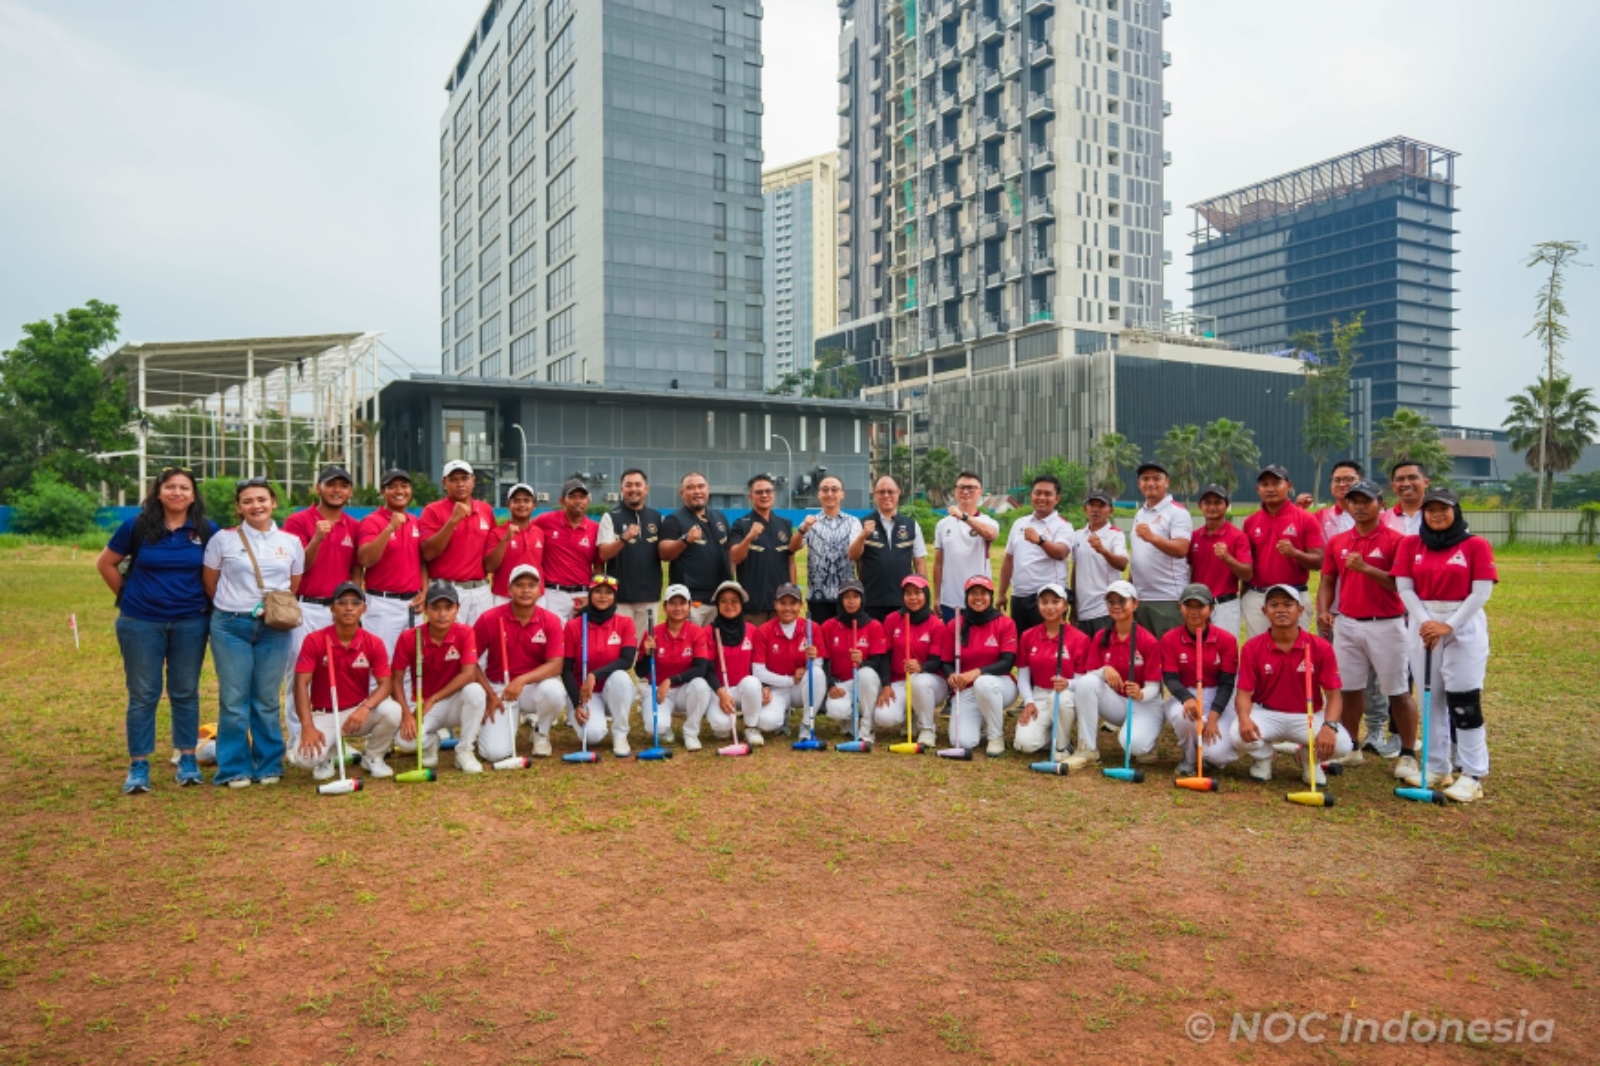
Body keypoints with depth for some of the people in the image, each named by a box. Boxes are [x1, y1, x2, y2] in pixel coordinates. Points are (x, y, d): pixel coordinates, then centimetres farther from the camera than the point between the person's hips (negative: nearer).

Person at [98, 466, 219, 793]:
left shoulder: (207, 530, -4)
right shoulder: (137, 526, -5)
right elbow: (106, 563, 6)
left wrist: (208, 602, 4)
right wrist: (127, 596, 6)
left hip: (191, 622, 1)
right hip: (141, 623, -1)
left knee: (185, 692, 9)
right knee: (142, 695, 6)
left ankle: (188, 760, 19)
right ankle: (138, 766, 13)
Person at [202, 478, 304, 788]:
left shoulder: (291, 542, 5)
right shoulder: (223, 539, 1)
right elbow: (209, 582, 9)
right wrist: (232, 606, 10)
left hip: (275, 629, 1)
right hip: (231, 626, -1)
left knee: (267, 700, 7)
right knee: (233, 700, 2)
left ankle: (269, 766, 17)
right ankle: (234, 769, 12)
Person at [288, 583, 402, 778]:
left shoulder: (374, 643, -7)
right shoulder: (314, 641, -11)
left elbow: (384, 684, -11)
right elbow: (301, 684, -16)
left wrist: (365, 708, -32)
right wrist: (308, 727, -28)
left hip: (359, 712, 2)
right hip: (324, 715, -2)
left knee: (392, 711, -29)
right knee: (304, 758, -29)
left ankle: (372, 757, 2)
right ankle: (327, 755, 12)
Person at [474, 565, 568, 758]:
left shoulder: (551, 621, -8)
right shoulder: (489, 619, -9)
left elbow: (556, 665, -15)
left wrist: (522, 680, -30)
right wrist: (489, 695, -8)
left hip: (535, 686, 1)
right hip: (498, 688, -1)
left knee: (554, 691, -36)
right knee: (496, 753, -20)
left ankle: (541, 732, -1)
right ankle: (511, 723, 18)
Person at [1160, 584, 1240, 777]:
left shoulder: (1227, 639, -8)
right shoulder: (1169, 639, -6)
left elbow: (1227, 683, -8)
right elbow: (1170, 678, -11)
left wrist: (1213, 717, -20)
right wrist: (1187, 699, -34)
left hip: (1218, 699, 0)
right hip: (1184, 696, 0)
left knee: (1218, 754, -24)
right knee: (1184, 716, -38)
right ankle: (1190, 759, -3)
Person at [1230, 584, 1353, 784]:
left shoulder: (1321, 647, -7)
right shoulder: (1252, 648, -7)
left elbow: (1333, 695, -9)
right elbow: (1244, 692, -9)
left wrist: (1329, 726, -29)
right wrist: (1244, 718, -32)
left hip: (1308, 717, 1)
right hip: (1266, 715, 0)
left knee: (1341, 744, -28)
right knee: (1239, 735, -31)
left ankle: (1310, 758, 12)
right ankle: (1262, 756, 9)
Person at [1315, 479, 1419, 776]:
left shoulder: (1395, 541, -5)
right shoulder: (1337, 542, 9)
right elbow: (1327, 581, 13)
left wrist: (1366, 568, -23)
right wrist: (1323, 610, -2)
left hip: (1386, 625, -4)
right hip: (1346, 624, 4)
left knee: (1398, 691, 2)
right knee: (1349, 689, 10)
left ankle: (1408, 755, 11)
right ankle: (1350, 749, 21)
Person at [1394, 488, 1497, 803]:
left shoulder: (1476, 546, -2)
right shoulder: (1410, 544, 6)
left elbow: (1481, 592, -8)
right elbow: (1404, 588, 1)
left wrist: (1449, 626, -15)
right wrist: (1424, 622, -12)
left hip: (1465, 626, -3)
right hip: (1423, 625, 3)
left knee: (1464, 701, -6)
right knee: (1430, 698, 8)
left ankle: (1473, 775, 0)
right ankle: (1437, 767, 17)